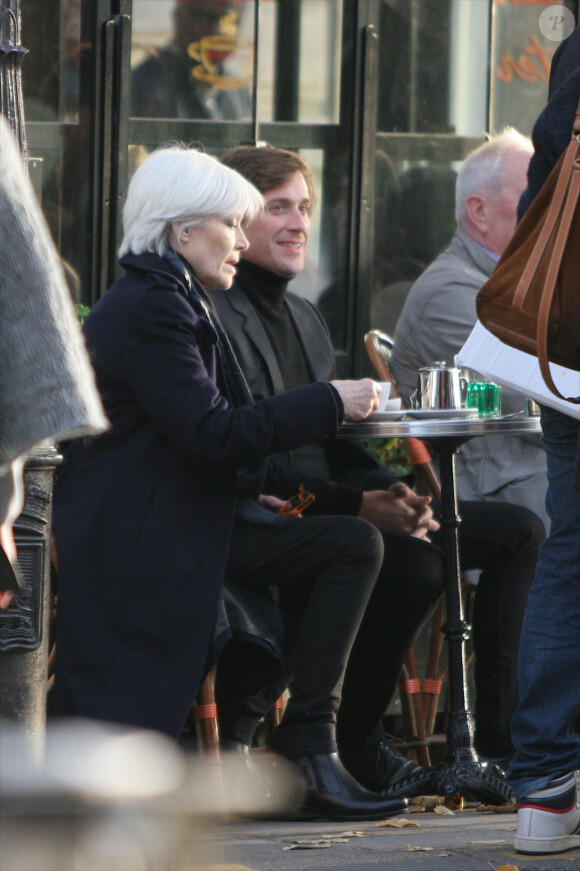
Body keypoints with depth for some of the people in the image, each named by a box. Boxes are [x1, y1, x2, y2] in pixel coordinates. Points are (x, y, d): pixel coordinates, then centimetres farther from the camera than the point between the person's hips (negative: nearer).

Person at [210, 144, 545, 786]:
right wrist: (360, 506, -21)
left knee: (520, 531, 1)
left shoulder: (304, 318, 23)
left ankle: (499, 744, -1)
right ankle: (352, 748, -19)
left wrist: (393, 495, -1)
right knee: (413, 565, -35)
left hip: (324, 507, 10)